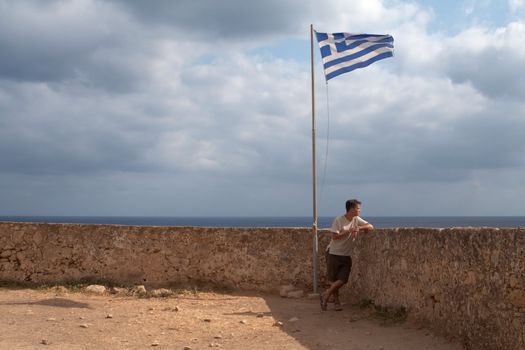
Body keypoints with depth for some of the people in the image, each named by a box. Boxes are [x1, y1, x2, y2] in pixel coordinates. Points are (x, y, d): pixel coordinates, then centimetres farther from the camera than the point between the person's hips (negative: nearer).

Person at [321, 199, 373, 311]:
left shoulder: (356, 220, 2)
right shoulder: (339, 220, -14)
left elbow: (370, 226, 0)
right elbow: (333, 236, -19)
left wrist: (359, 228, -17)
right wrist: (348, 231, -22)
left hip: (346, 255, 5)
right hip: (334, 254, -5)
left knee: (342, 280, -5)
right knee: (333, 280, 4)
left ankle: (325, 295, 9)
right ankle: (336, 301, 19)